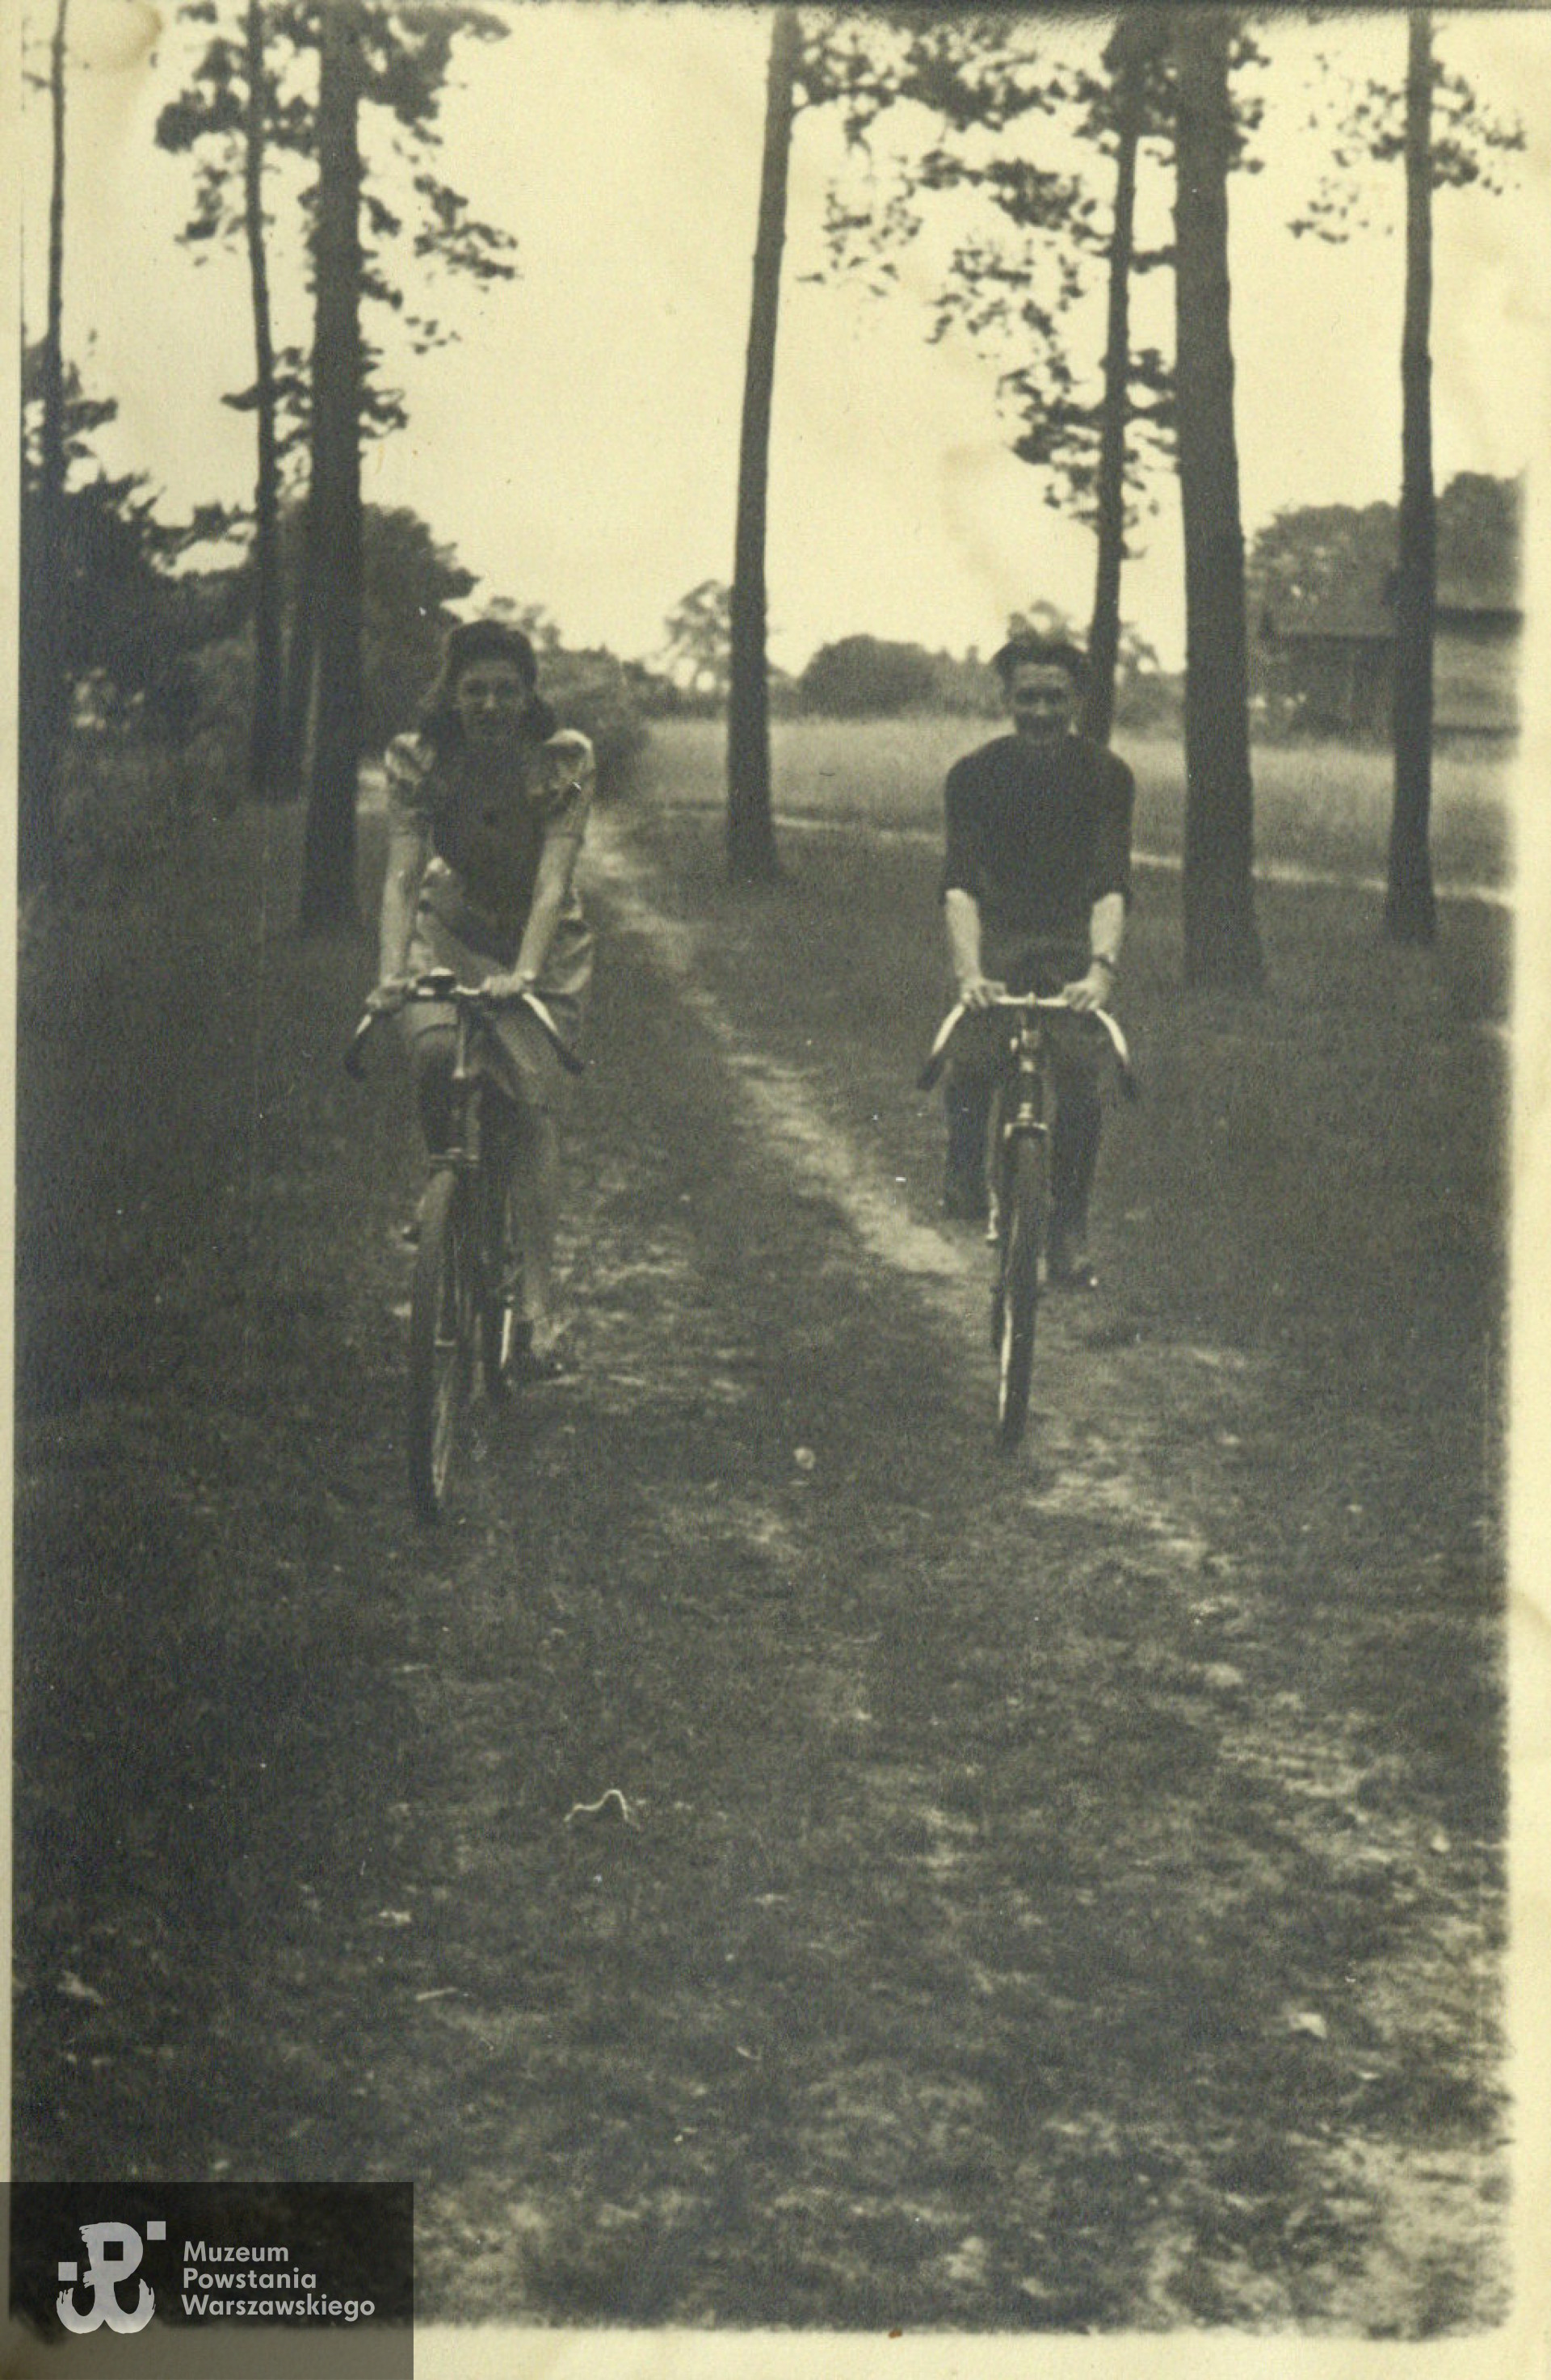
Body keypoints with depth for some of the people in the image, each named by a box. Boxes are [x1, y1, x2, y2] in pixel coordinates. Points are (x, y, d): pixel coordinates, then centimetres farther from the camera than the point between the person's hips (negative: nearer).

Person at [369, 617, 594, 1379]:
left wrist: (523, 972, -39)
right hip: (450, 930, 1)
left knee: (533, 1101, -16)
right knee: (434, 1054, -29)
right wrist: (390, 971, -34)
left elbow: (553, 879, -24)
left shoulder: (564, 760, -15)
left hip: (540, 944, -1)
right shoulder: (419, 758, -11)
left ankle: (535, 1308, -16)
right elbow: (401, 875, -18)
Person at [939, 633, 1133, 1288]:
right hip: (996, 933, 0)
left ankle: (1069, 1230, -3)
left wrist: (1101, 968, -37)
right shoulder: (975, 774, -10)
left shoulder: (1105, 775, -10)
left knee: (1079, 1081, -16)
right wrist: (968, 973, -37)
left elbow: (1112, 883, -19)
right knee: (971, 1067, -21)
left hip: (1072, 938, 0)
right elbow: (959, 882, -20)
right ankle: (965, 1169, 9)